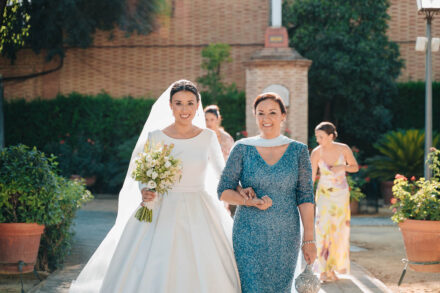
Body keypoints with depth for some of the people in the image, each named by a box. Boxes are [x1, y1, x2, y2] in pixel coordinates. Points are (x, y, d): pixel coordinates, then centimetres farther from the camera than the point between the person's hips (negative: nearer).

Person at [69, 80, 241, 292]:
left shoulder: (208, 137, 3)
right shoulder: (155, 137, 0)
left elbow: (222, 175, 13)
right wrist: (144, 191, -15)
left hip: (199, 217, 1)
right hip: (162, 214, -1)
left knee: (202, 275, -1)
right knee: (152, 274, -4)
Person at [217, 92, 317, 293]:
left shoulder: (298, 151, 2)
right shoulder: (243, 149, 1)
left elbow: (305, 198, 1)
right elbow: (223, 191, 2)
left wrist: (309, 240, -5)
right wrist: (251, 202, -16)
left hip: (285, 236, 1)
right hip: (249, 235, -1)